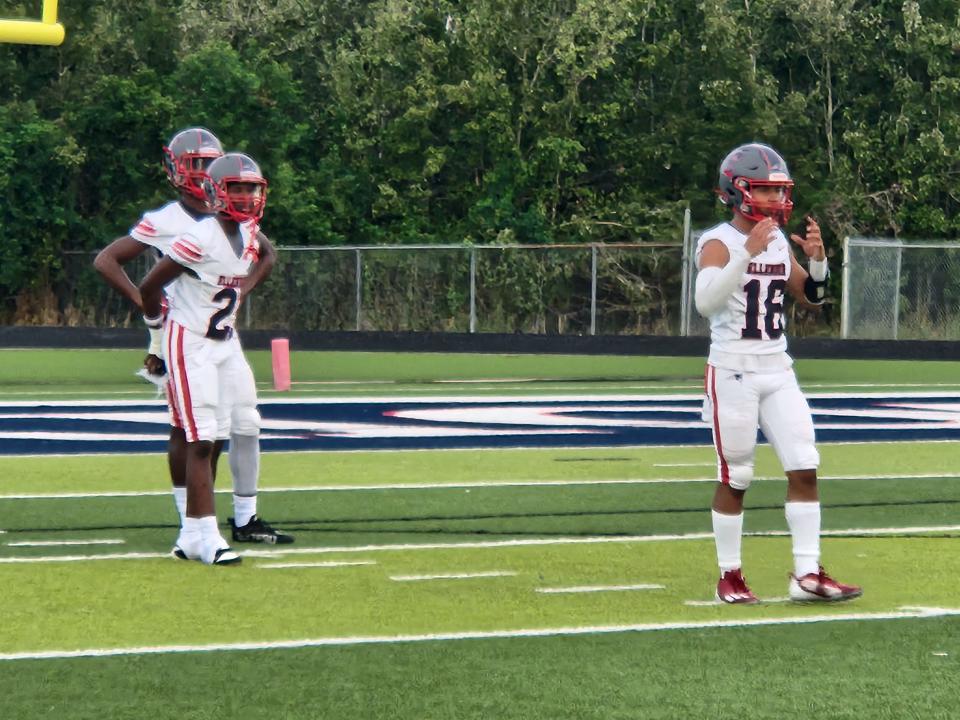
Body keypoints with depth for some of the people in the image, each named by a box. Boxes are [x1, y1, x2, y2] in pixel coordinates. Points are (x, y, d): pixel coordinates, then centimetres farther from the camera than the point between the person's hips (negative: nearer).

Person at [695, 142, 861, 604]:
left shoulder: (779, 242, 9)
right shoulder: (719, 244, -11)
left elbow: (811, 297, 18)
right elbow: (705, 302, -28)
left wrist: (817, 259, -2)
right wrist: (748, 252, -35)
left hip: (777, 372, 6)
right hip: (733, 373, -6)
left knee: (805, 469, -2)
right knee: (734, 479, 1)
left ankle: (807, 574, 1)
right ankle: (730, 576, 12)